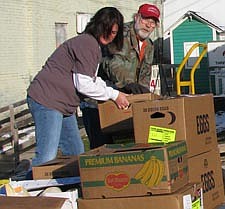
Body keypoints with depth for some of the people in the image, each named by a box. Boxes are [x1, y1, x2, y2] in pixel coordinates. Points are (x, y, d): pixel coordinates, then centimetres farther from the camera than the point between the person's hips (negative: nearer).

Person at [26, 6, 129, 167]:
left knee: (76, 153, 11)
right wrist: (114, 95, -9)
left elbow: (93, 79, 21)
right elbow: (83, 84, -18)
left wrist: (115, 93, 9)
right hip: (47, 100, -11)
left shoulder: (94, 46, 20)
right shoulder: (87, 43, -14)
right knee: (47, 157, -19)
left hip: (64, 105, 11)